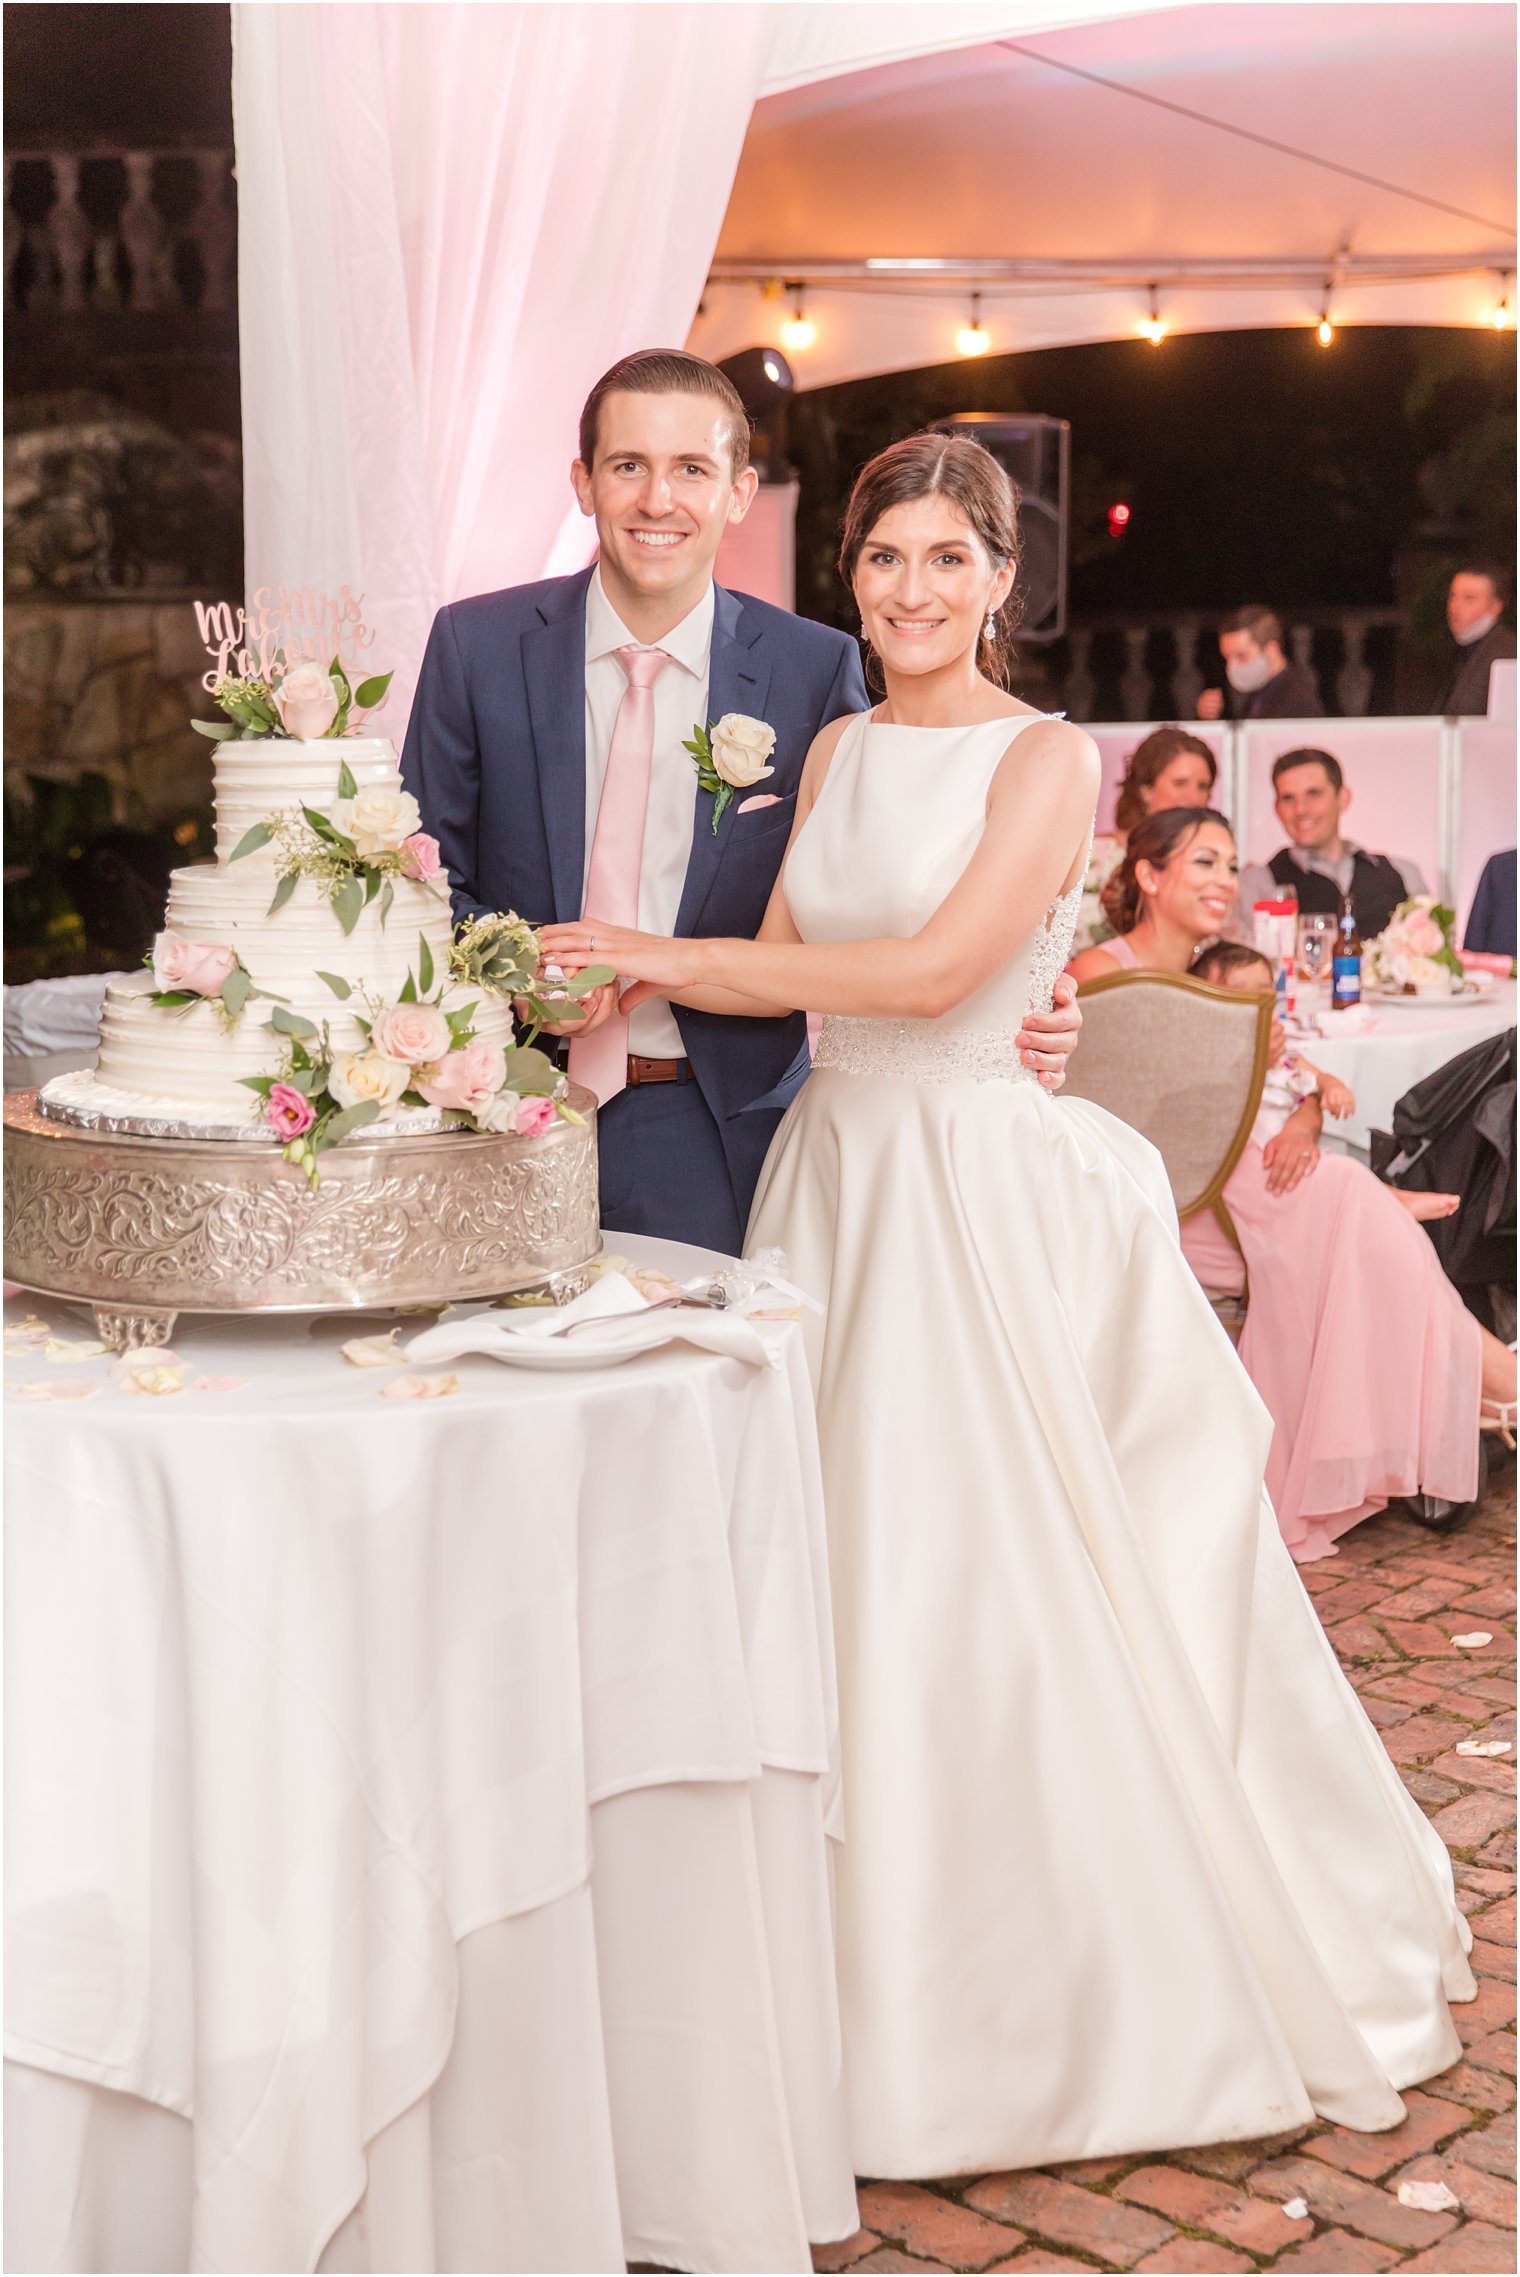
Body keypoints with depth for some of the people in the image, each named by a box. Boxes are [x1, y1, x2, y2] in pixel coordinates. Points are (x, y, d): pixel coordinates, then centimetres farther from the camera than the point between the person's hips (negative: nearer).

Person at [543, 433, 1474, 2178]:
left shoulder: (1045, 758, -8)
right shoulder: (838, 750, 12)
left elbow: (935, 966, -21)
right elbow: (782, 964, 10)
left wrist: (670, 956, -19)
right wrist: (632, 982, -9)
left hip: (986, 1194, -6)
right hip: (835, 1170, 6)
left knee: (1019, 1587, -1)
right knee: (847, 1576, 10)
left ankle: (1106, 1987, 19)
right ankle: (890, 1989, 27)